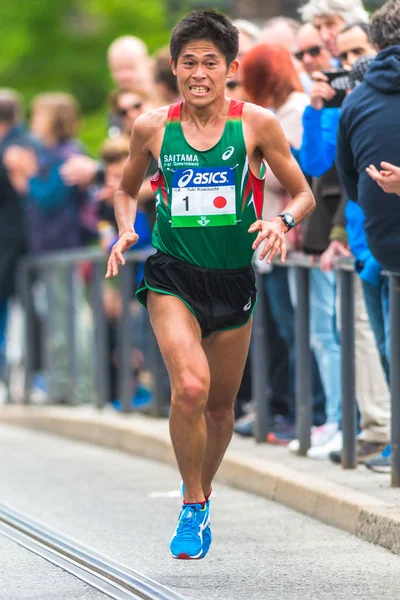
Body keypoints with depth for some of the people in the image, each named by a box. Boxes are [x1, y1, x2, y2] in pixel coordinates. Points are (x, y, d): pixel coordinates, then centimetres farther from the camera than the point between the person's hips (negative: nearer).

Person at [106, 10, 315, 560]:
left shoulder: (255, 124, -5)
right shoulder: (152, 127, -2)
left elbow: (304, 194, 4)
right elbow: (127, 190, 16)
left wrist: (283, 221, -17)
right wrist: (125, 230, -3)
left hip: (233, 281, 1)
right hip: (172, 277, -1)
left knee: (220, 406, 13)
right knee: (189, 388, -23)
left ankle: (202, 490, 42)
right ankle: (194, 508, -6)